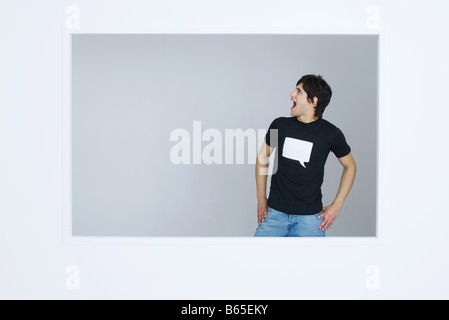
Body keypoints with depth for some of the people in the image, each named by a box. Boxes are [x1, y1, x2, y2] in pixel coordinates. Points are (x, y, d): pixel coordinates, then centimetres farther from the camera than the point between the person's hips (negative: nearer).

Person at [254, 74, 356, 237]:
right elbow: (263, 157, 14)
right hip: (275, 213, 2)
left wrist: (336, 205, 4)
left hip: (310, 217, -1)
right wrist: (261, 197, 10)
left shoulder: (331, 133, -4)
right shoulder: (280, 125, 1)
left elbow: (349, 166, 9)